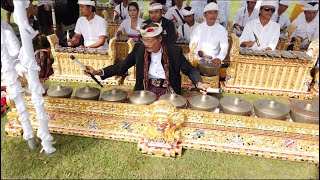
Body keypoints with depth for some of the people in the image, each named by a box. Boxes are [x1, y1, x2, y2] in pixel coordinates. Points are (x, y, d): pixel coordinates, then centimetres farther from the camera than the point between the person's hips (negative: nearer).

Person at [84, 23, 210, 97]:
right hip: (146, 90, 2)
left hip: (168, 91, -1)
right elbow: (121, 66, -4)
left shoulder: (174, 51, -13)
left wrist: (198, 83, -26)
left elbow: (190, 70, -5)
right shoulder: (139, 49, -8)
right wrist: (98, 72, -15)